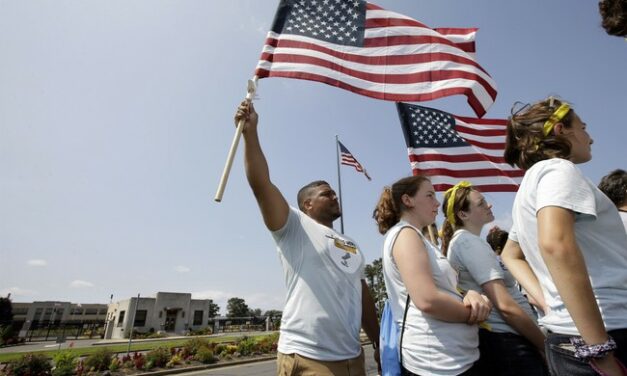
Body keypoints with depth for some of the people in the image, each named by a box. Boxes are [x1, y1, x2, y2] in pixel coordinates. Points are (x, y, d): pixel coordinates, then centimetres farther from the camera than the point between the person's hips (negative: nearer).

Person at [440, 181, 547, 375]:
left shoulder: (464, 241, 12)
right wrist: (547, 345, -14)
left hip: (495, 340, 10)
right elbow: (506, 306, -23)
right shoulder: (469, 241, -19)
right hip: (506, 342, -10)